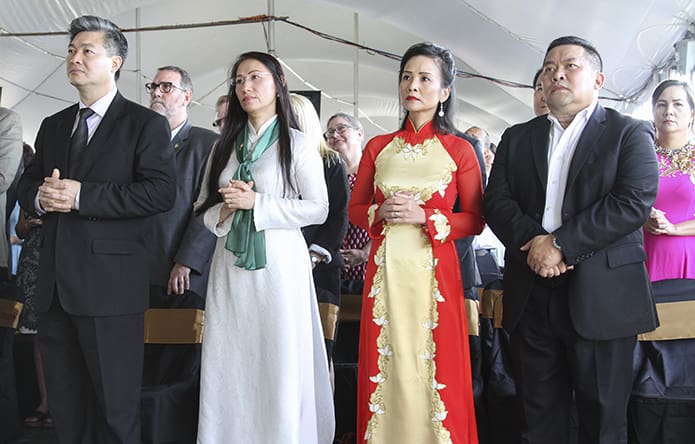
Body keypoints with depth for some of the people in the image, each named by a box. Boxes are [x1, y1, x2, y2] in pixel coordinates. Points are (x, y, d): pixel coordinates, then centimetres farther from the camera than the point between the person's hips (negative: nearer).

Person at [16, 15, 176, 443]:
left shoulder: (146, 124, -3)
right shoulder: (53, 126, 18)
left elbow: (161, 191, -15)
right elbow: (27, 184, 20)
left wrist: (81, 196, -19)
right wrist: (41, 195, -5)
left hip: (110, 284, -6)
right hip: (55, 284, 6)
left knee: (116, 408, 4)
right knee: (65, 404, 16)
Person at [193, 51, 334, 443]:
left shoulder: (298, 144, 1)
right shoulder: (225, 146, 15)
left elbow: (318, 208, -6)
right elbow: (204, 208, 16)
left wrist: (256, 203, -12)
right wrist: (226, 210, -6)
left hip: (278, 264, -4)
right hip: (230, 266, 4)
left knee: (280, 366, -1)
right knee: (229, 365, 5)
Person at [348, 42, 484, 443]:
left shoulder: (459, 150, 2)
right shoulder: (378, 148, 10)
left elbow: (475, 219, 1)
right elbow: (355, 208, 14)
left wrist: (424, 217, -13)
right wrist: (381, 213, -6)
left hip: (435, 271, -2)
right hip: (385, 270, 2)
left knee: (435, 369, 2)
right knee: (385, 367, 6)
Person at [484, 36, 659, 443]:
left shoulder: (630, 133, 3)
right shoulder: (517, 138, 15)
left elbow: (636, 201, -11)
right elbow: (496, 201, 5)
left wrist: (560, 244, -16)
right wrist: (531, 242, -14)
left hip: (601, 297, -3)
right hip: (532, 296, 3)